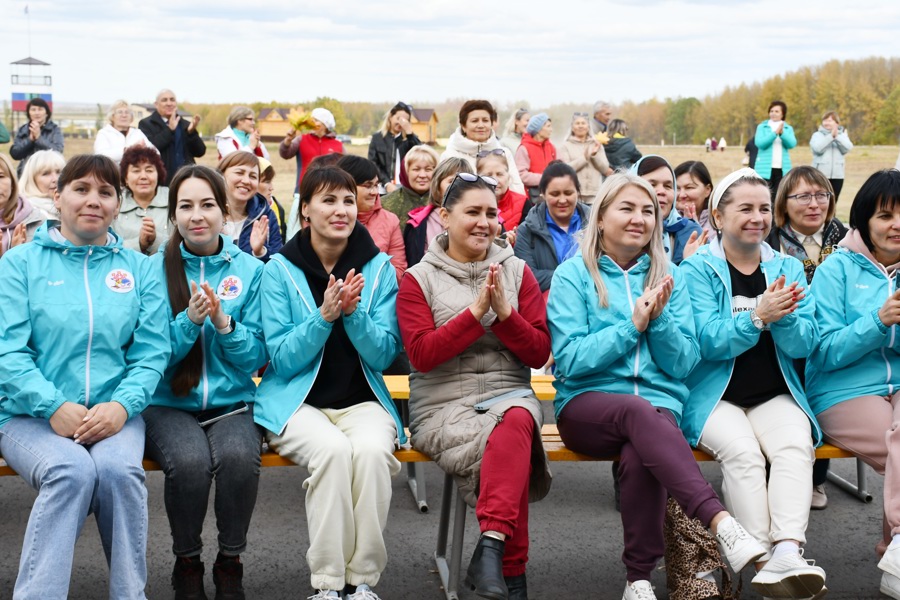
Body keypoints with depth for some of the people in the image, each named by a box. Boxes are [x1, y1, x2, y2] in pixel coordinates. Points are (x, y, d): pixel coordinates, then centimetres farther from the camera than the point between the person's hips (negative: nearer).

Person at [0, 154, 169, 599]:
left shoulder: (139, 270, 13)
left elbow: (152, 353, 5)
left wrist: (122, 405, -14)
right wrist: (55, 407, -18)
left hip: (113, 411, 2)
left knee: (118, 468, -31)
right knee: (71, 470, -33)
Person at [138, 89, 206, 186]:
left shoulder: (185, 125, 15)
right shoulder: (146, 124, 2)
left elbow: (200, 152, 7)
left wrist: (192, 131, -10)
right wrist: (170, 129, -14)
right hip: (161, 181, -4)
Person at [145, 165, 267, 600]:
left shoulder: (249, 270, 5)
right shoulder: (155, 269, 3)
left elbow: (257, 357, 2)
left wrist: (223, 323, -16)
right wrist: (190, 321, -17)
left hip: (232, 403, 1)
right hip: (169, 404, -1)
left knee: (239, 456, -33)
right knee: (189, 460, -33)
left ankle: (231, 562, -8)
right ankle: (187, 562, -5)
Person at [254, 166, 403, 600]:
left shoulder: (379, 268, 4)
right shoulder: (279, 270, 0)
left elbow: (384, 355, 0)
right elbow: (282, 360, -4)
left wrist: (354, 312, -18)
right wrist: (324, 317, -19)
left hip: (361, 400, 2)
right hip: (297, 401, -1)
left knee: (371, 449, -32)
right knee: (333, 449, -33)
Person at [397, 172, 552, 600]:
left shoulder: (517, 272, 12)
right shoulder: (419, 279, 6)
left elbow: (539, 354, 5)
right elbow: (421, 354, -8)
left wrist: (504, 311, -11)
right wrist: (477, 311, -15)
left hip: (509, 394, 2)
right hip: (444, 404, -2)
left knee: (516, 422, -36)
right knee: (513, 450, -32)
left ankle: (491, 545, -40)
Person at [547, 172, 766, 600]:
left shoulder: (669, 276, 15)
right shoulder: (573, 275, 6)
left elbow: (684, 363, 8)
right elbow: (569, 359, -6)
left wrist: (658, 319, -9)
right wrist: (632, 325, -10)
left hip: (659, 404, 2)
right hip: (587, 405, -2)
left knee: (640, 454, -34)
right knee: (638, 411, -37)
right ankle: (721, 523, -48)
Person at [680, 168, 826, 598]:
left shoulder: (788, 268, 12)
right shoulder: (697, 269, 1)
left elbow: (805, 345, 2)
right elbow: (708, 342, -11)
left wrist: (783, 317, -19)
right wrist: (757, 317, -25)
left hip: (775, 396, 3)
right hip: (715, 397, -2)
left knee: (795, 446, -28)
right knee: (742, 451, -31)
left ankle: (787, 554, -41)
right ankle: (764, 563, -34)